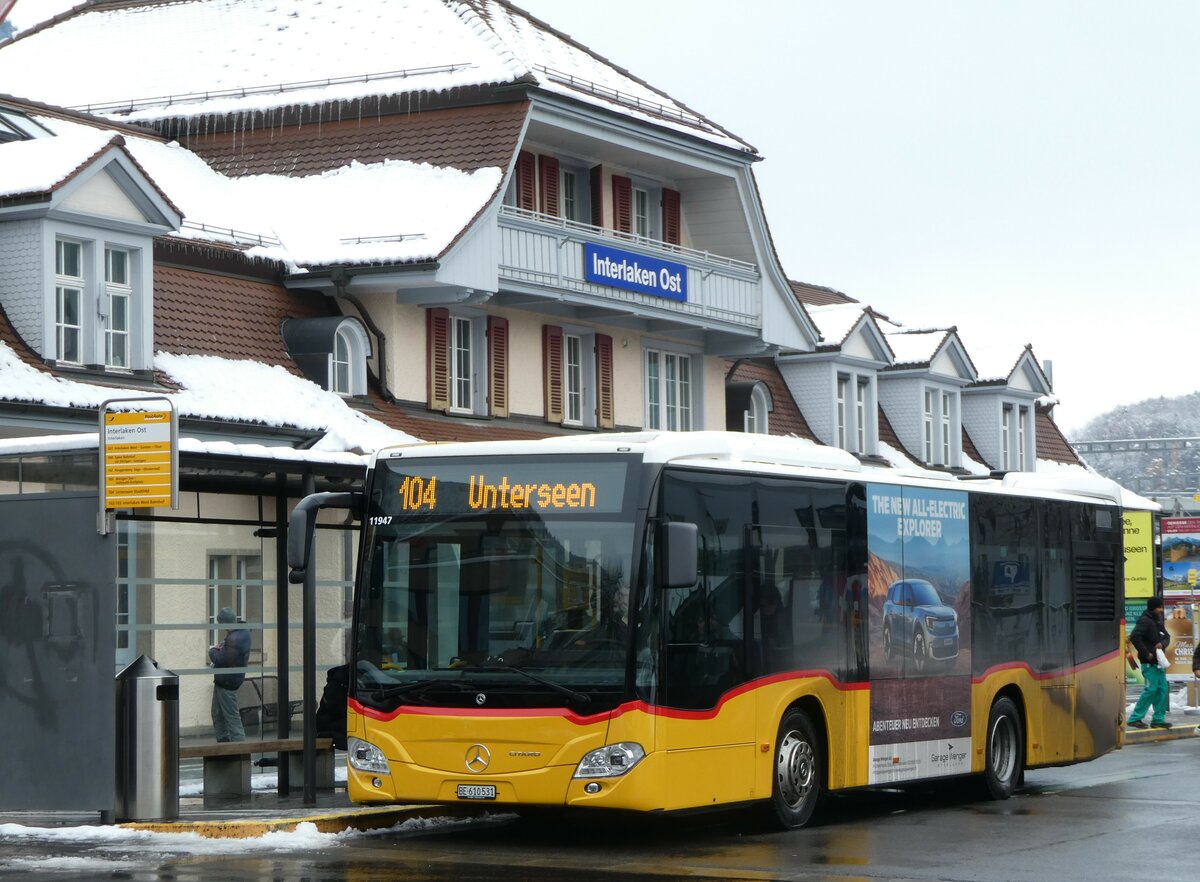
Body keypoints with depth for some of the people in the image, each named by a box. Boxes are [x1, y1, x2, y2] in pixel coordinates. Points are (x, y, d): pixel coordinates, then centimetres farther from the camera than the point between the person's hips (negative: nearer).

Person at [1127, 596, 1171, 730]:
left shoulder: (1158, 621, 15)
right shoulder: (1145, 621, -12)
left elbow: (1167, 636, 17)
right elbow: (1134, 637, -23)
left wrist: (1162, 643, -7)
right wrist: (1146, 653, -19)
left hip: (1158, 662, 9)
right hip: (1149, 663, -9)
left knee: (1163, 690, 7)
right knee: (1151, 689, -11)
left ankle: (1158, 719, 13)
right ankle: (1135, 718, -5)